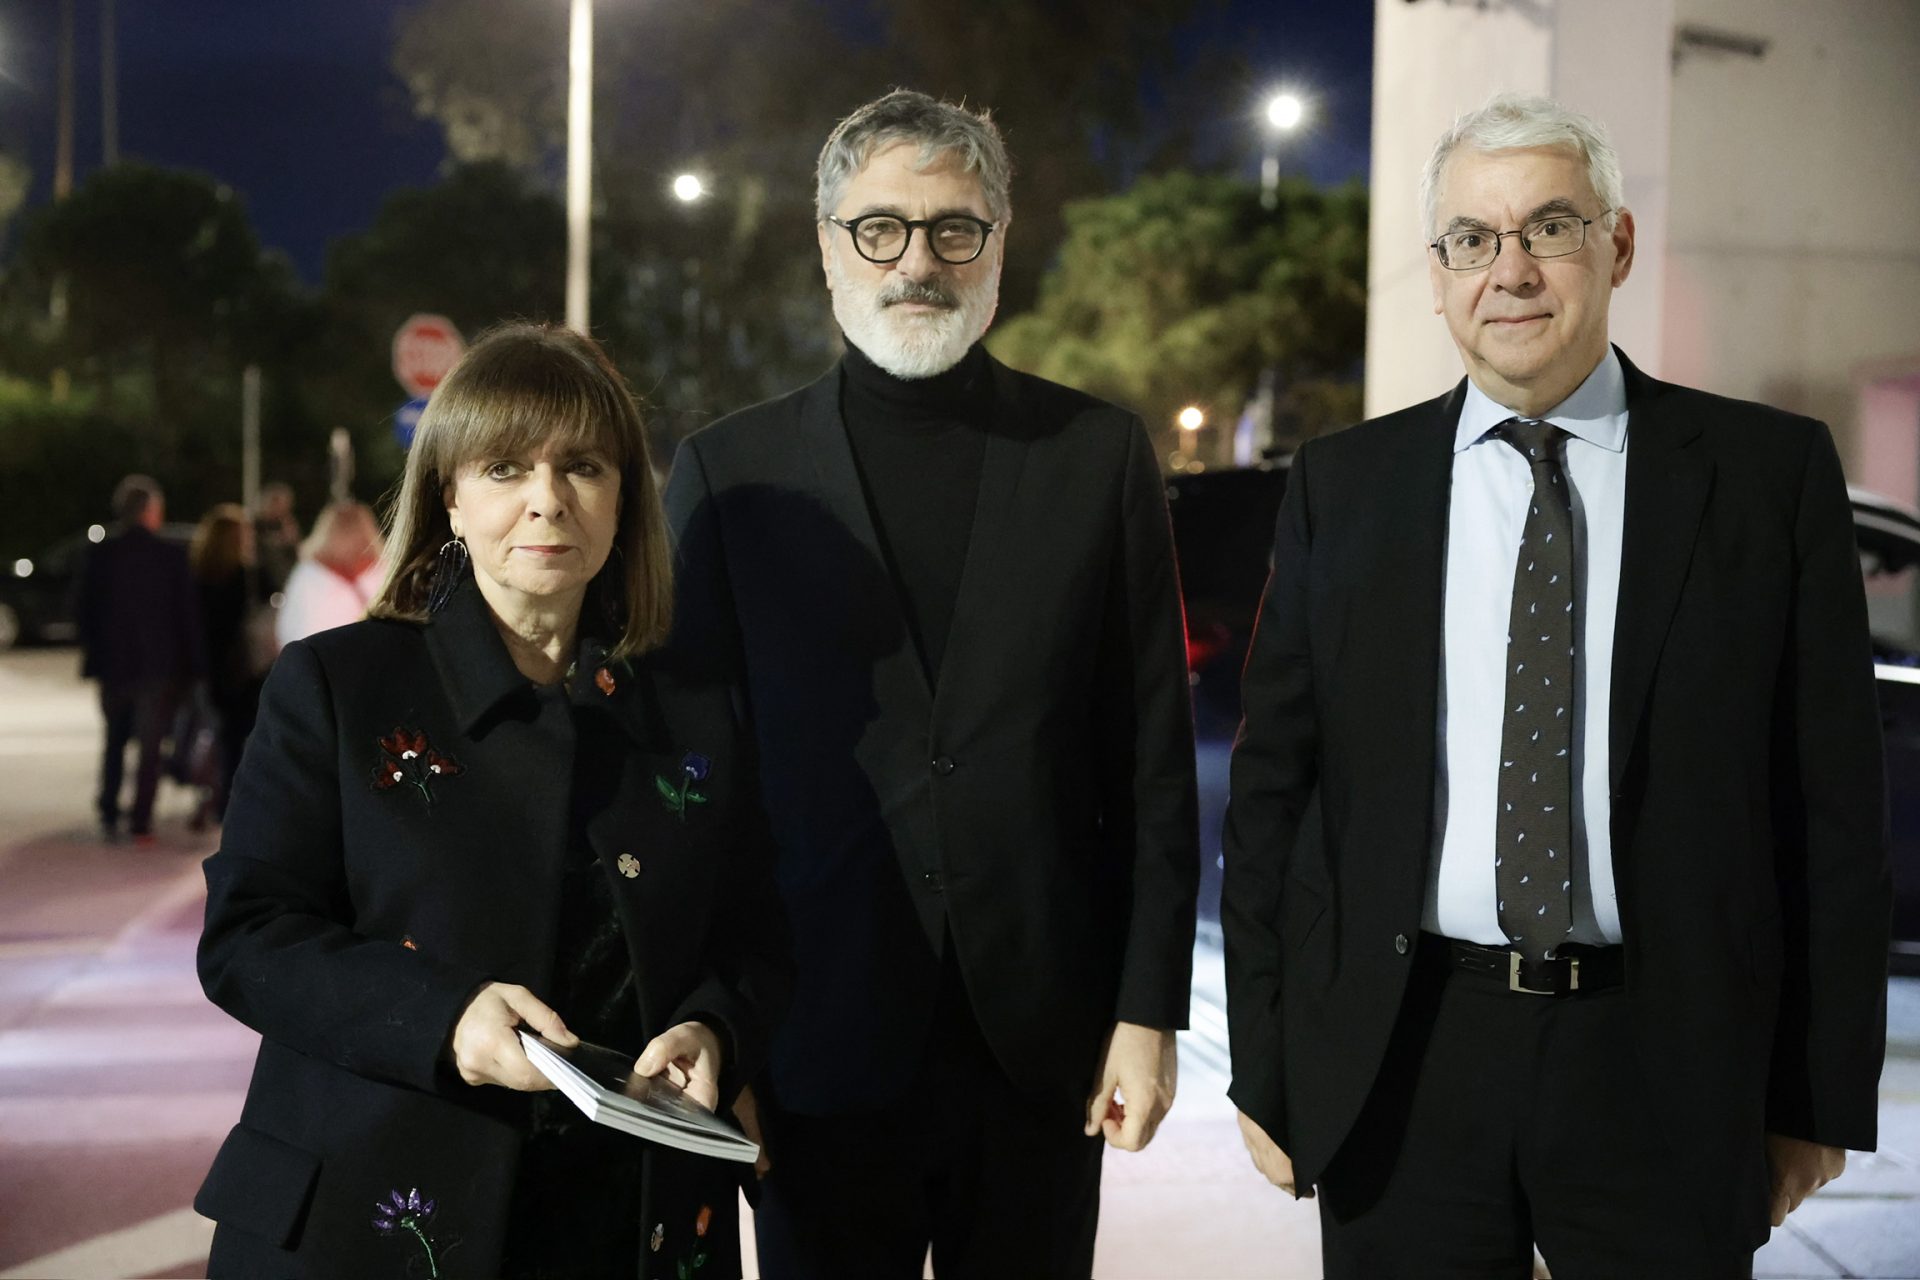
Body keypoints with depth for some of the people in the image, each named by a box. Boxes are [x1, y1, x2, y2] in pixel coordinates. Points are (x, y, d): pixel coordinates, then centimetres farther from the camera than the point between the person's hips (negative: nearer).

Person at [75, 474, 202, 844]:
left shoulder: (99, 554, -2)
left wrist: (94, 652, 13)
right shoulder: (172, 555, -9)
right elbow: (187, 614, -7)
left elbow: (82, 608, 1)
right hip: (158, 664, -3)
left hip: (112, 662, 3)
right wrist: (191, 663, 0)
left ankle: (108, 816, 15)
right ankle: (140, 823, -1)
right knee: (150, 745, 2)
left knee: (115, 741, 19)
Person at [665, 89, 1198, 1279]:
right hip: (822, 1047, 0)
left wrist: (1149, 1008, -1)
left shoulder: (1099, 454, 3)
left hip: (1044, 1041, 1)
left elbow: (1153, 754, 2)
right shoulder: (729, 469, 2)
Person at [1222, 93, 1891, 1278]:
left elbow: (1832, 798, 1)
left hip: (1664, 1065, -1)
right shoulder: (1341, 484, 4)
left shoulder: (1771, 469, 1)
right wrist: (1266, 1069, 3)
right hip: (1399, 1061, 1)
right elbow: (1274, 784, 6)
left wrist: (1823, 1094, -1)